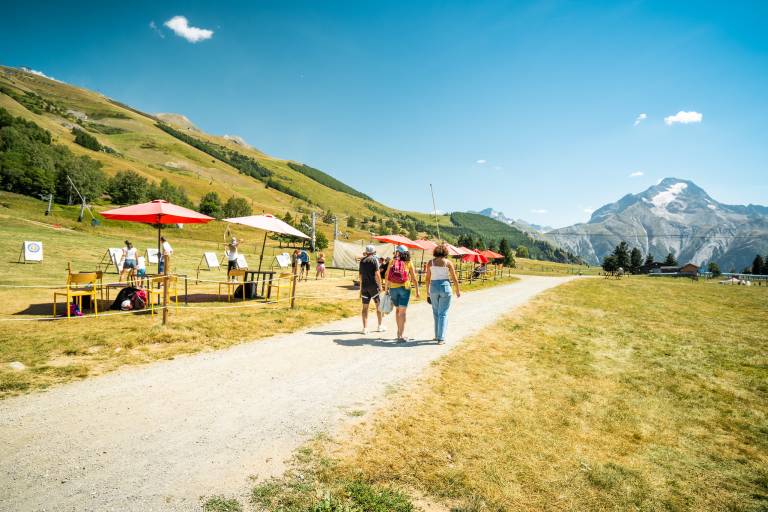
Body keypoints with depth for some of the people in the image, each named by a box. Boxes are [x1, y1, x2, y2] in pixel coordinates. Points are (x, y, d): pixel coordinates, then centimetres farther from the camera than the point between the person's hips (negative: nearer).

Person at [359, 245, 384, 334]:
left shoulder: (362, 261, 9)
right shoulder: (374, 260, -8)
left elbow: (360, 275, 14)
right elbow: (377, 274, -14)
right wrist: (380, 285, -7)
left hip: (364, 286, 5)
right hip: (373, 286, -4)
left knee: (365, 307, 6)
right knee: (379, 305, 10)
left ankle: (365, 328, 4)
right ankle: (380, 326, 16)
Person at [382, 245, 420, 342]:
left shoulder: (392, 262, 2)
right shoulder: (408, 263, -1)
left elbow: (387, 277, 1)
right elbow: (414, 279, -3)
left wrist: (386, 289, 8)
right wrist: (417, 291, 4)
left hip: (393, 288, 2)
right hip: (404, 288, -2)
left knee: (397, 309, 19)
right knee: (402, 311, -2)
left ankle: (400, 332, 29)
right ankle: (401, 335, -6)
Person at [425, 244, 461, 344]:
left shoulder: (430, 262, 2)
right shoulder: (448, 262, -3)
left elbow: (428, 278, 2)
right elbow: (454, 278, -1)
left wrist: (427, 291, 12)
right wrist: (458, 290, 11)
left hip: (433, 287, 2)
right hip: (445, 287, -2)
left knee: (436, 313, 18)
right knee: (443, 314, 2)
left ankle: (437, 336, 24)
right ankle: (441, 338, -2)